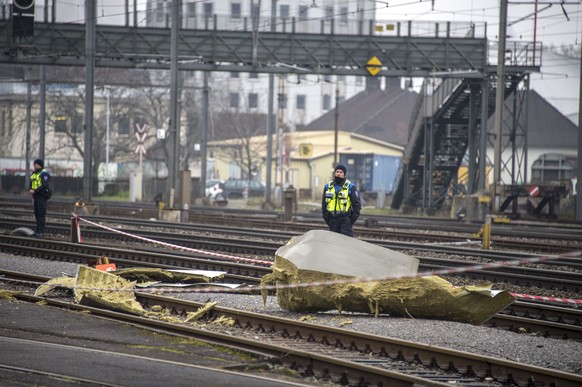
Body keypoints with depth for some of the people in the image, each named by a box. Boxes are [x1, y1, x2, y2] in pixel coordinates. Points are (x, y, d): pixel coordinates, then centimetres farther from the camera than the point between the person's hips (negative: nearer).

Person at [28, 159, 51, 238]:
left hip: (42, 196, -9)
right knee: (37, 213, 11)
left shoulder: (44, 174, -12)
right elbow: (31, 183, 23)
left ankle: (41, 232, -11)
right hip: (36, 196, 9)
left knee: (41, 214, -10)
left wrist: (35, 191, -23)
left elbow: (45, 186, -20)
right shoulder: (34, 173, 17)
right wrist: (30, 190, 1)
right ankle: (38, 229, 18)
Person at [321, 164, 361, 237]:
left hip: (345, 219, -4)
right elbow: (324, 203, 18)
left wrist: (354, 217, -8)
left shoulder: (350, 187, 0)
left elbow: (356, 204, 0)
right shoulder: (328, 186, 12)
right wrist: (326, 217, 9)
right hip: (332, 219, 4)